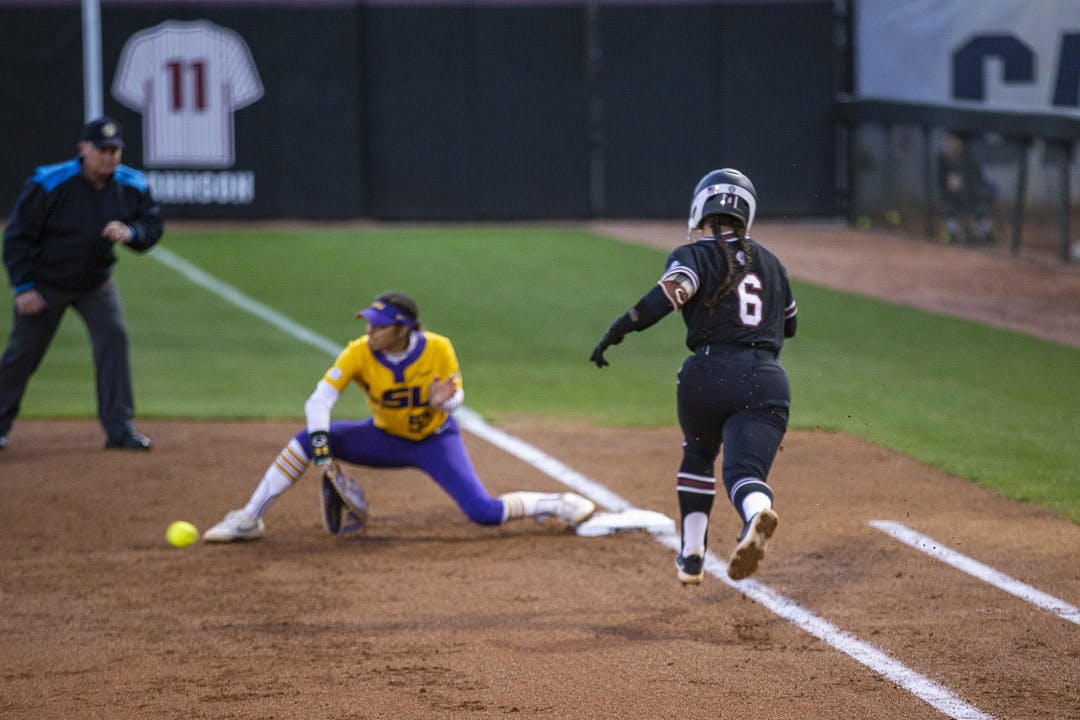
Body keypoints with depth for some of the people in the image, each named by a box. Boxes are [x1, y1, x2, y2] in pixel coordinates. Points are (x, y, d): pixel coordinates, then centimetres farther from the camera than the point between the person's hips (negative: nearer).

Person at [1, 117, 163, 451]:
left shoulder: (132, 186, -12)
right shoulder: (48, 185, -23)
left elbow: (153, 225, -4)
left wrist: (130, 233, -28)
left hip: (95, 282, 3)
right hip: (46, 282, -3)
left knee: (114, 336, -14)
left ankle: (120, 427, -9)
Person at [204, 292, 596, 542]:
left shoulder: (438, 349, -25)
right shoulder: (360, 353, -23)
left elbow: (456, 396, -11)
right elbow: (319, 400, -29)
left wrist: (444, 402, -36)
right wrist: (321, 445, -45)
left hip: (436, 441, -2)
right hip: (385, 439, 2)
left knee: (485, 513, -19)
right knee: (306, 439, -19)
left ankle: (558, 505, 8)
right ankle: (247, 520, -10)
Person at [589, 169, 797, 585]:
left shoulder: (693, 255, 6)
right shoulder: (769, 262, 22)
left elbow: (671, 291, -17)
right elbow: (789, 325, 34)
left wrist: (617, 331, -21)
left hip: (708, 372, -2)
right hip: (766, 379, 2)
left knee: (699, 455, 27)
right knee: (745, 470, -12)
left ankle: (692, 555, 26)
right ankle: (756, 510, -48)